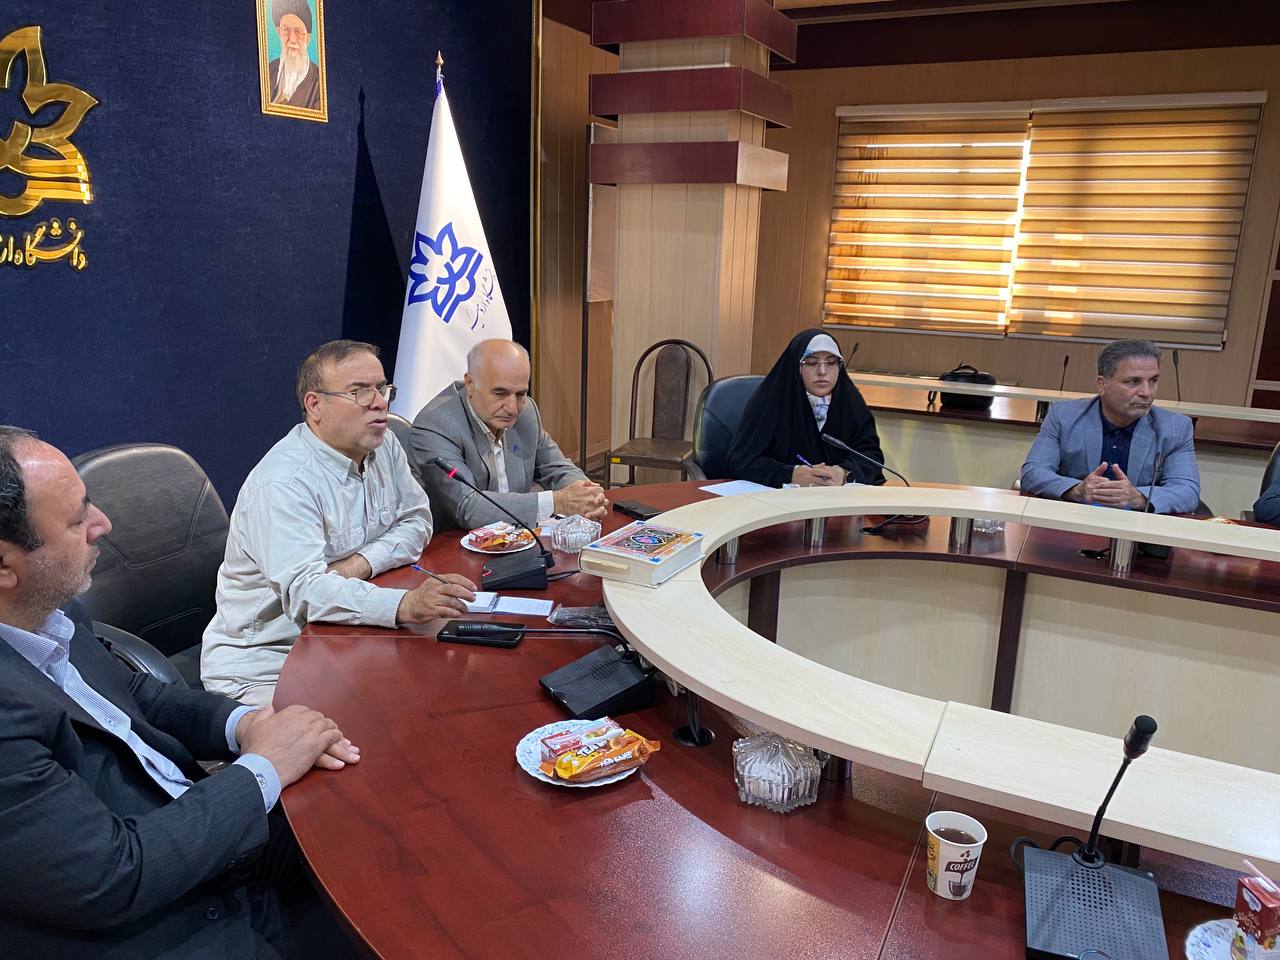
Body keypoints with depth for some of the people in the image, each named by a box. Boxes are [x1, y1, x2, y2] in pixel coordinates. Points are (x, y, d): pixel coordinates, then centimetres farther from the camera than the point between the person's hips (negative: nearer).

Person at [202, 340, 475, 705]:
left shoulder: (384, 446, 3)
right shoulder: (283, 483, -23)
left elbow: (416, 520, 8)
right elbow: (303, 592, -33)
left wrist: (363, 562, -13)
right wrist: (406, 604, -48)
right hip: (263, 664, -7)